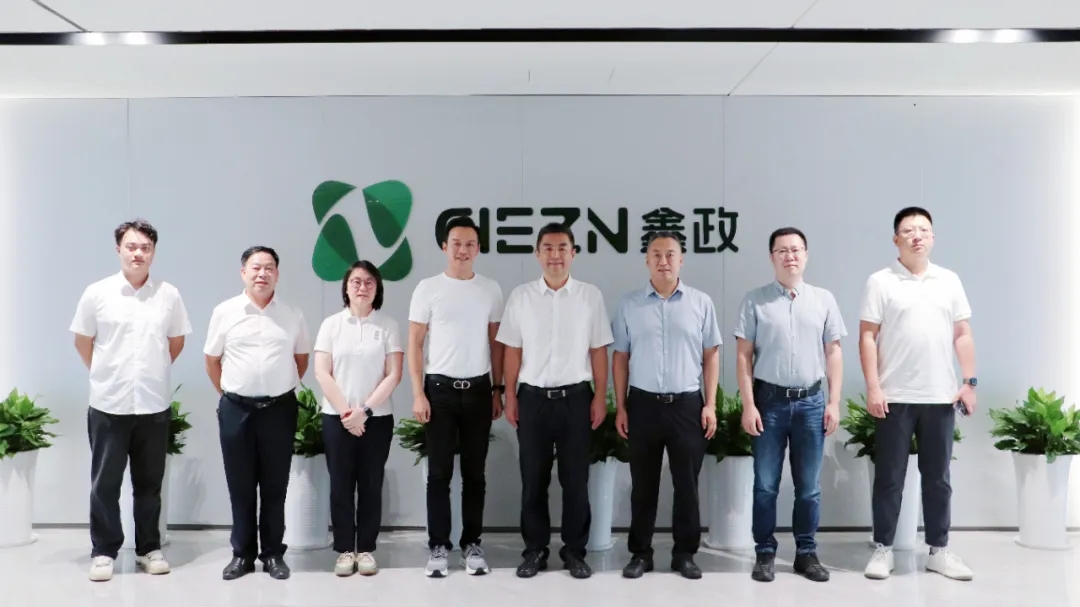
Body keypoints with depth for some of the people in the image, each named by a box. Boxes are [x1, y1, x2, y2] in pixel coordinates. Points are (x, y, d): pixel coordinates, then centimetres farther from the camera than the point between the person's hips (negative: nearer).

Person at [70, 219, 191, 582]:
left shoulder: (169, 295, 0)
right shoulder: (97, 293, -3)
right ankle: (103, 552, 18)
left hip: (155, 405, 1)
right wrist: (106, 375, 9)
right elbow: (82, 342, 7)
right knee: (105, 482, 6)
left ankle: (149, 549, 23)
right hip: (108, 404, -1)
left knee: (149, 483, 11)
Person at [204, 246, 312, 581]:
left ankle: (273, 553, 19)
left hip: (279, 408, 0)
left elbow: (302, 357, 14)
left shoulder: (293, 315, 2)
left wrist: (284, 387, 10)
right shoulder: (224, 312, 0)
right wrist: (229, 393, 8)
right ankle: (242, 553, 21)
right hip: (236, 409, 0)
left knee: (275, 485, 7)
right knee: (240, 484, 8)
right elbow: (212, 360, 9)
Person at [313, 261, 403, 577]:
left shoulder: (388, 326, 1)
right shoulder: (331, 324, 3)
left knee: (371, 485, 6)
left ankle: (366, 548, 16)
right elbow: (322, 373, -2)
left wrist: (364, 410, -12)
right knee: (341, 485, 5)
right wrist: (346, 412, -10)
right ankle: (344, 549, 16)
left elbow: (394, 375, -5)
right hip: (337, 417, 1)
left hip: (377, 418, 0)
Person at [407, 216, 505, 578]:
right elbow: (415, 345, -1)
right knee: (439, 472, 4)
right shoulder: (428, 288, -1)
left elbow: (496, 344, 10)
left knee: (475, 471, 9)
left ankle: (472, 544, 20)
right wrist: (418, 394, -7)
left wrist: (497, 390, 6)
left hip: (478, 389, 2)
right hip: (440, 388, -2)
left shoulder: (491, 289, 5)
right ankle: (438, 546, 14)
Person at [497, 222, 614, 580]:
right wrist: (510, 397, 1)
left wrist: (600, 398, -2)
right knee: (533, 479, 8)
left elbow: (598, 351, 3)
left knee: (575, 480, 6)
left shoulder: (590, 296, 2)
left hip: (576, 397, 0)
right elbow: (513, 351, 5)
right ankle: (535, 550, 21)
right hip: (533, 397, 1)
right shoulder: (520, 296, 3)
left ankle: (574, 551, 20)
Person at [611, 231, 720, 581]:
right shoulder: (629, 304, 4)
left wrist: (710, 405, -1)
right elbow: (620, 358, 5)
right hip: (643, 404, 0)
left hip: (687, 404, 0)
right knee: (643, 484, 9)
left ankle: (685, 554, 20)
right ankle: (640, 553, 21)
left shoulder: (701, 303, 3)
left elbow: (711, 356, 5)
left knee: (687, 484, 7)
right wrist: (620, 407, 1)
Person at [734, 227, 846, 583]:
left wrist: (834, 402, 2)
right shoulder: (755, 301, 0)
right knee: (765, 485, 5)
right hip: (769, 400, -2)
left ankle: (806, 553, 22)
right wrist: (748, 405, -7)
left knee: (809, 486, 9)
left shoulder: (824, 300, 6)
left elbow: (833, 353, 7)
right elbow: (743, 356, -2)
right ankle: (765, 554, 16)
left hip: (811, 401, 2)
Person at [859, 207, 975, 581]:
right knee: (889, 477, 4)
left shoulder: (950, 281, 9)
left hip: (940, 397, 3)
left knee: (938, 477, 12)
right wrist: (873, 388, -11)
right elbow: (867, 337, -5)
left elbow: (962, 335, 10)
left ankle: (939, 550, 23)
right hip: (895, 397, -3)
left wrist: (969, 382, 3)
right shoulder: (881, 282, -2)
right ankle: (883, 549, 14)